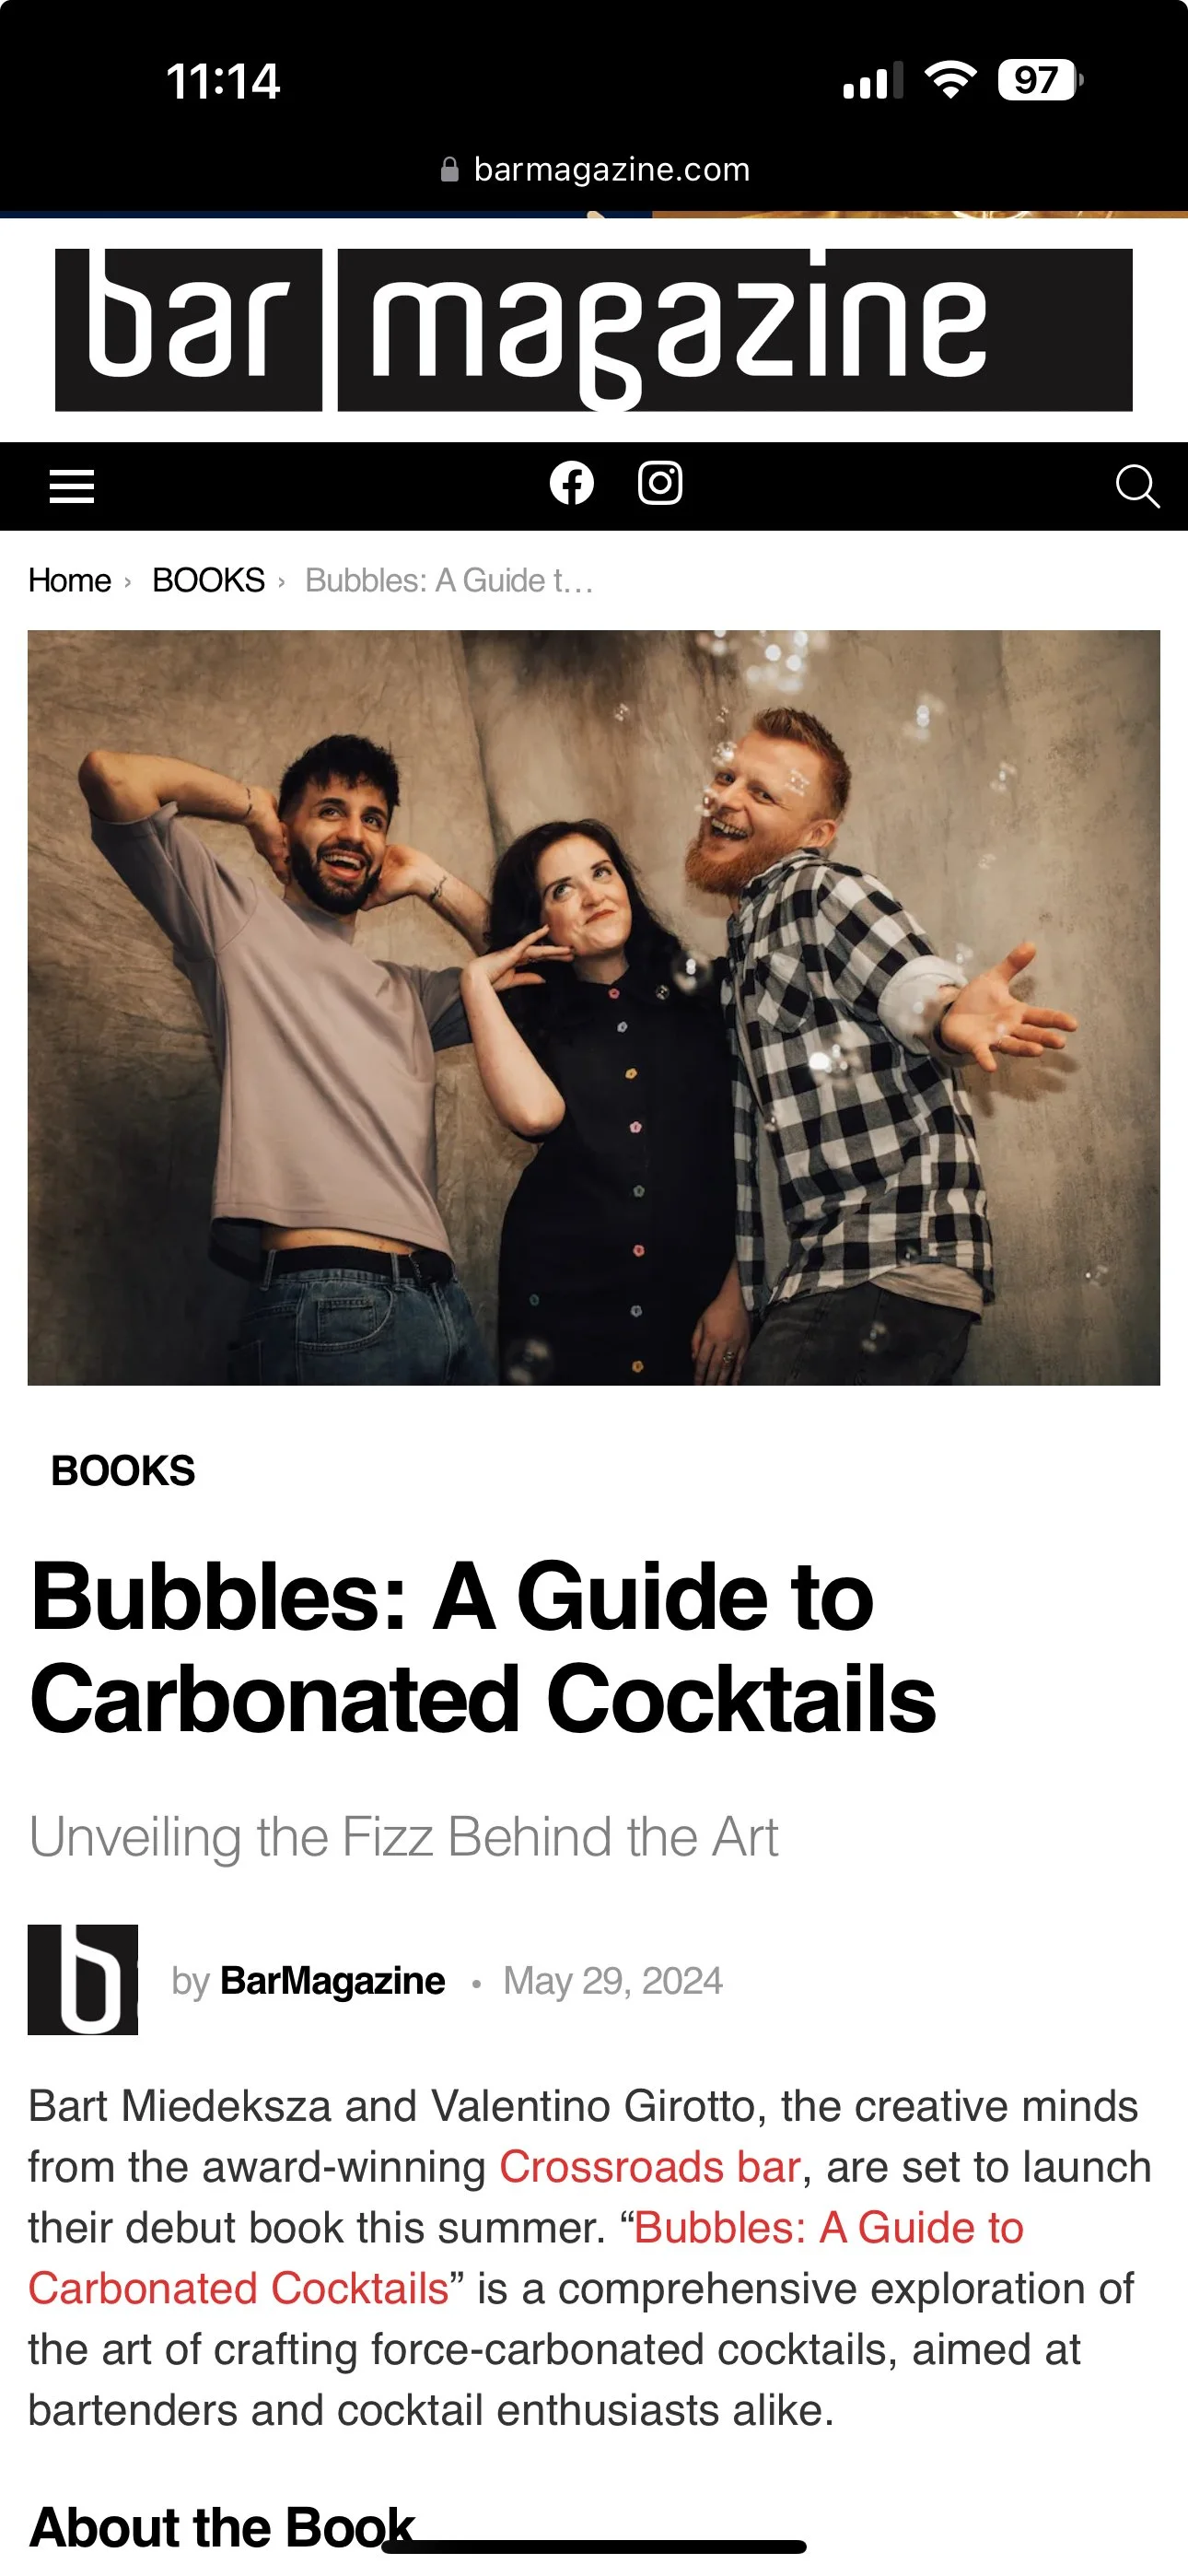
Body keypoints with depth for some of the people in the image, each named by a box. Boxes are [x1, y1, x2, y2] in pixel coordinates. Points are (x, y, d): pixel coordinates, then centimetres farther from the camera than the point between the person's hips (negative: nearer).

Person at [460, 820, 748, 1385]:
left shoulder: (698, 998, 5)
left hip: (694, 1307, 0)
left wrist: (735, 1294, -4)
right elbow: (534, 1112, -17)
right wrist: (477, 982, -7)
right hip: (564, 1302, 0)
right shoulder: (534, 1017, 7)